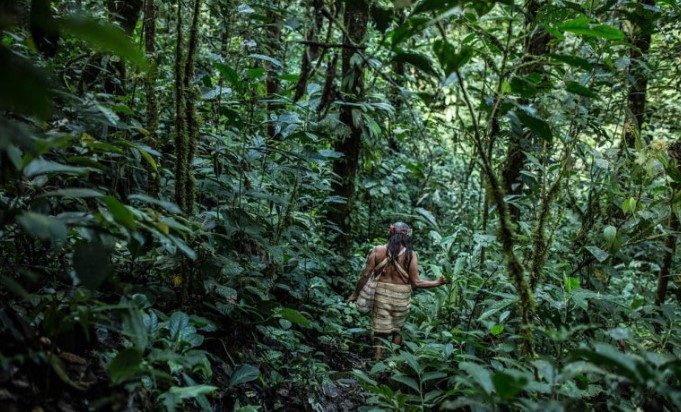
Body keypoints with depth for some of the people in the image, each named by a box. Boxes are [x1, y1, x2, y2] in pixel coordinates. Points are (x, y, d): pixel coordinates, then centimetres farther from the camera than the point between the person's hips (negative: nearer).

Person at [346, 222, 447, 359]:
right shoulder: (410, 255, -9)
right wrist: (438, 282, 2)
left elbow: (365, 275, -5)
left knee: (380, 333, 10)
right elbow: (416, 282, -10)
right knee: (398, 330, 21)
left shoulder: (378, 250, -5)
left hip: (381, 295, 0)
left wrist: (355, 294, 6)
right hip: (401, 299, 0)